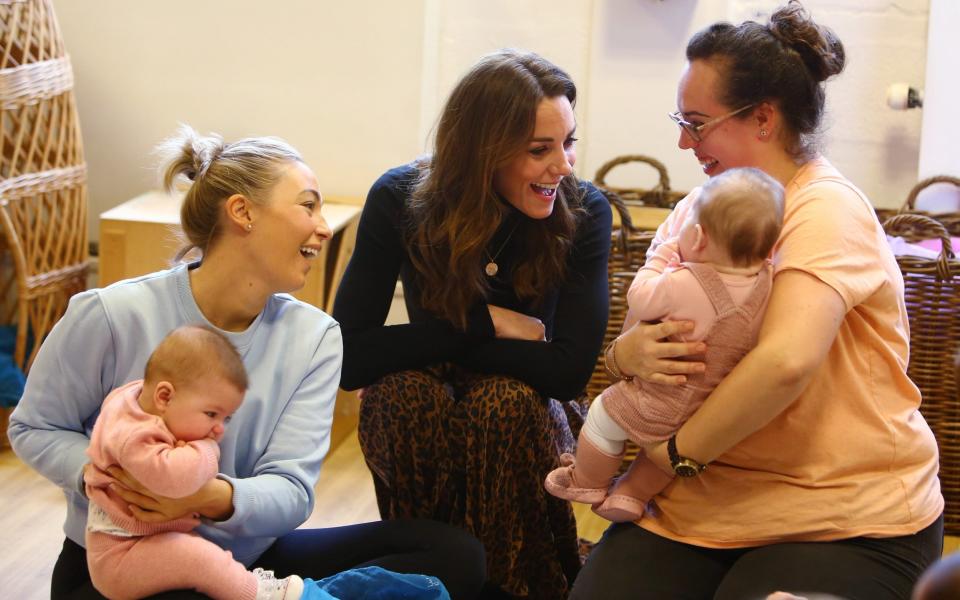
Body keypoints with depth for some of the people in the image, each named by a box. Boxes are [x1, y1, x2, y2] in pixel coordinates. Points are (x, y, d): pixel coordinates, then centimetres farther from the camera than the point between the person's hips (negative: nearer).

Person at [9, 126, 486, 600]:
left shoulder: (315, 338, -2)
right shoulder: (112, 316, -12)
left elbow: (291, 489, -10)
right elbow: (34, 428, 1)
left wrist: (218, 498, -33)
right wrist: (98, 473, -21)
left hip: (250, 560, 5)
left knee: (454, 555, -12)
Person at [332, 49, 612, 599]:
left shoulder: (583, 212, -18)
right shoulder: (400, 200, -18)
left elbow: (570, 370, -25)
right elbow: (349, 357, -23)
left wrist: (433, 344, -24)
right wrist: (484, 323, -24)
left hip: (525, 417, 0)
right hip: (420, 420, 0)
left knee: (508, 402, -33)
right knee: (402, 390, -32)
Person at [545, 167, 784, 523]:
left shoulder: (682, 285, -33)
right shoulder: (765, 280, -16)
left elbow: (639, 300, -15)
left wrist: (663, 254, -3)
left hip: (661, 406, -6)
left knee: (604, 416, 19)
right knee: (667, 447, 32)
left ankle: (586, 483, 37)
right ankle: (632, 495, 43)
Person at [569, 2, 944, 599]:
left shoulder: (827, 210, -14)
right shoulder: (697, 209, 10)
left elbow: (787, 360, -30)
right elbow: (633, 342, 7)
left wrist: (681, 451, -19)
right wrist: (633, 352, -18)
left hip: (848, 521, -5)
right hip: (705, 500, 6)